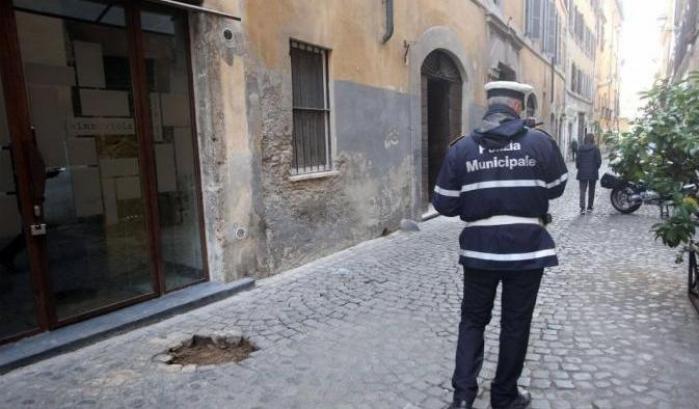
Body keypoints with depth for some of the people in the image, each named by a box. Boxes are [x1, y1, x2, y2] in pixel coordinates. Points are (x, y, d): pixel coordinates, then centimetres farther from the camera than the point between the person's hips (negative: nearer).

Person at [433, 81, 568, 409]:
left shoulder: (462, 148, -5)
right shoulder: (540, 142, -5)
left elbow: (444, 204, -3)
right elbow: (557, 188, 9)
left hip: (479, 247, 1)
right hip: (527, 247, 0)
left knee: (472, 319, 17)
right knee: (515, 324, 14)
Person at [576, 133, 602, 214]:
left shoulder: (580, 148, -2)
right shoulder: (595, 148, -6)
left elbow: (577, 160, -1)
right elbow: (599, 161, -6)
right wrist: (596, 168, 11)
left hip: (582, 172, 1)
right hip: (593, 172, 0)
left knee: (582, 190, 0)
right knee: (591, 190, 13)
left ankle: (582, 208, -14)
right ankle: (590, 207, 20)